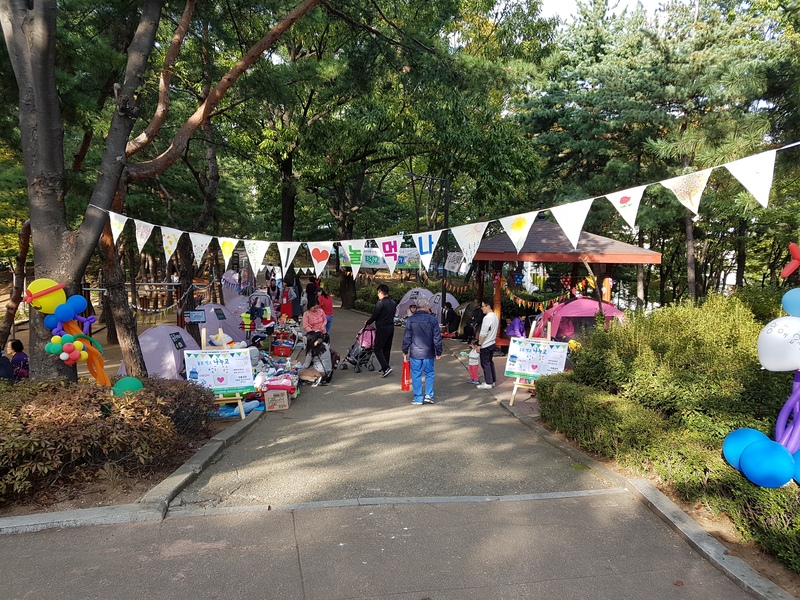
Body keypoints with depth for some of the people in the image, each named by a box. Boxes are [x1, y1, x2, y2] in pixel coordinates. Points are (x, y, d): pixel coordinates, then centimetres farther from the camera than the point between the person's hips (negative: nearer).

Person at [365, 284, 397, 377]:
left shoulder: (380, 303, -15)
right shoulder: (393, 303, 11)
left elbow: (375, 316, -12)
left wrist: (367, 323, 5)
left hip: (382, 328, -8)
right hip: (391, 327, 8)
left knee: (378, 349, -2)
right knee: (387, 349, 14)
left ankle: (386, 368, -14)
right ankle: (384, 369, 20)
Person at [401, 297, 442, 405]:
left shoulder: (411, 320, -4)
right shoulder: (433, 320, -4)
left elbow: (407, 337, 0)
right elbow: (437, 338, -2)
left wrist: (405, 351, 10)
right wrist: (438, 352, 6)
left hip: (415, 353, 0)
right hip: (428, 353, 0)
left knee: (416, 375, 6)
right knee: (429, 373, 14)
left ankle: (418, 398, 9)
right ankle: (428, 395, 8)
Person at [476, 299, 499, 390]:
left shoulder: (487, 318, -21)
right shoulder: (495, 316, 10)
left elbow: (483, 333, -23)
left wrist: (479, 344, -16)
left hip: (485, 345, -9)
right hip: (492, 343, 9)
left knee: (485, 364, -2)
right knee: (490, 362, 17)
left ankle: (488, 383, 2)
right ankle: (493, 380, 23)